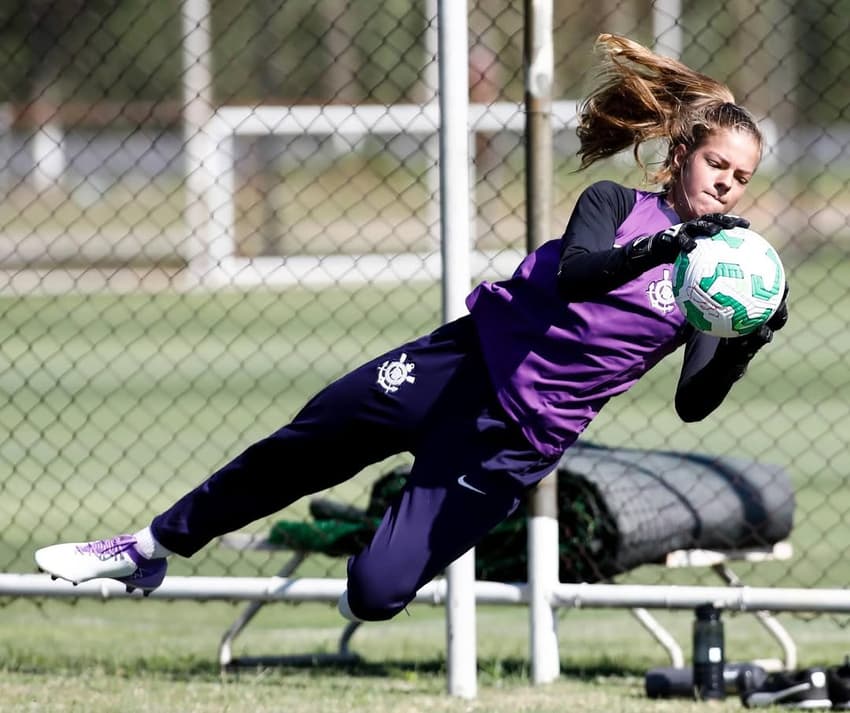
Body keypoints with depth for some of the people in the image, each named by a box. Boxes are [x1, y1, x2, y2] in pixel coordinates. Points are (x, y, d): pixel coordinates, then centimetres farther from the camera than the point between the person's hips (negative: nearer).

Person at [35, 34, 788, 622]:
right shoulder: (615, 205, -1)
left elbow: (694, 401, -11)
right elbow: (572, 273, -22)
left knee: (377, 592, -12)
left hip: (519, 437, -1)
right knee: (296, 451, 8)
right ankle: (151, 548, 30)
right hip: (466, 361, 1)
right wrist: (661, 245, -36)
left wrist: (750, 343, -28)